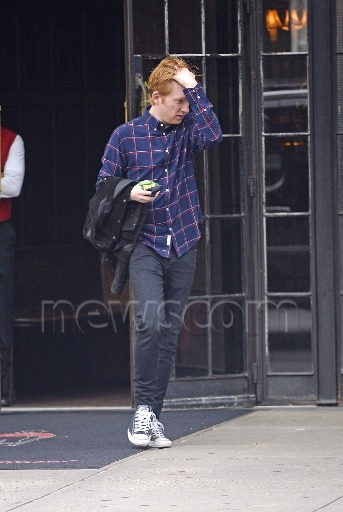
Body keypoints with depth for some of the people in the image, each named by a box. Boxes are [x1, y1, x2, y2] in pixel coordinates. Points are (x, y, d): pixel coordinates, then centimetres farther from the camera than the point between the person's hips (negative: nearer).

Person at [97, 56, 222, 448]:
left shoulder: (186, 132, 8)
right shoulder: (126, 136, 1)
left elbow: (212, 135, -14)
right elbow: (104, 185, 7)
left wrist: (193, 87, -11)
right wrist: (129, 193, -13)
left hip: (183, 246, 3)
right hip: (145, 246, -3)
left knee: (170, 333, 5)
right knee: (150, 322, -21)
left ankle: (152, 417, 12)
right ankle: (144, 408, -8)